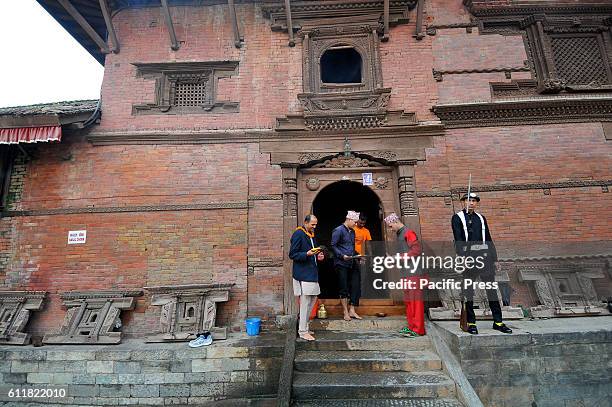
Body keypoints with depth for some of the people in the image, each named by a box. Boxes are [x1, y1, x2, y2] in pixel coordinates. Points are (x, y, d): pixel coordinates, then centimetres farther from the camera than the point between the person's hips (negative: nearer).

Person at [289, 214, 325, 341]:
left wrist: (318, 256, 9)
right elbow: (292, 254, -14)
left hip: (312, 273, 9)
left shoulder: (311, 235, 16)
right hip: (303, 275, -9)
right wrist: (307, 254, -25)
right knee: (305, 303, -3)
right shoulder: (298, 234, -12)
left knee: (312, 299, 13)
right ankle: (303, 331, 9)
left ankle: (304, 327, 26)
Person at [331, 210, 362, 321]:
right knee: (343, 288, 2)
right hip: (341, 264, -7)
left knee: (356, 286, 4)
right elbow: (333, 246, -11)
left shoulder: (352, 232, 16)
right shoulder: (338, 231, -8)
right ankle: (346, 312, 13)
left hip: (352, 263, 7)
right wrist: (342, 256, -20)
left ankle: (352, 310, 14)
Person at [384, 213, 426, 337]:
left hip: (413, 271, -10)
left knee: (415, 299, -5)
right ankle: (411, 326, 23)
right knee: (408, 299, 14)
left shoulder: (408, 232, -11)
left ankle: (417, 329, 0)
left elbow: (417, 249, -19)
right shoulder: (399, 234, 17)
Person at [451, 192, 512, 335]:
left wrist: (494, 258, 10)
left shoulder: (481, 218, 18)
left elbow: (489, 239, 18)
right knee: (468, 290, 1)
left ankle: (498, 321, 13)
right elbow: (458, 239, -8)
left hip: (485, 256, 5)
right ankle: (471, 323, 9)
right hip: (469, 257, -4)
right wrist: (462, 257, -17)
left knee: (492, 289, 4)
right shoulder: (457, 218, 3)